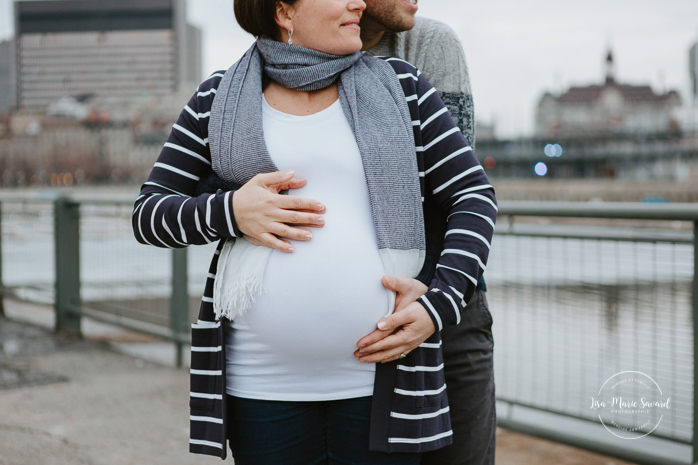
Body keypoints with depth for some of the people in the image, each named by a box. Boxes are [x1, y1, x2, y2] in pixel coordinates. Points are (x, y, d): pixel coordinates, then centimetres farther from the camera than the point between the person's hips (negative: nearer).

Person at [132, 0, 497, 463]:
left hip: (382, 372, 0)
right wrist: (230, 211, -14)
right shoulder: (218, 99, 5)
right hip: (262, 380, 0)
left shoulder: (398, 86, 4)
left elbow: (474, 197, 3)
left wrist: (441, 304, -11)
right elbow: (148, 213, 6)